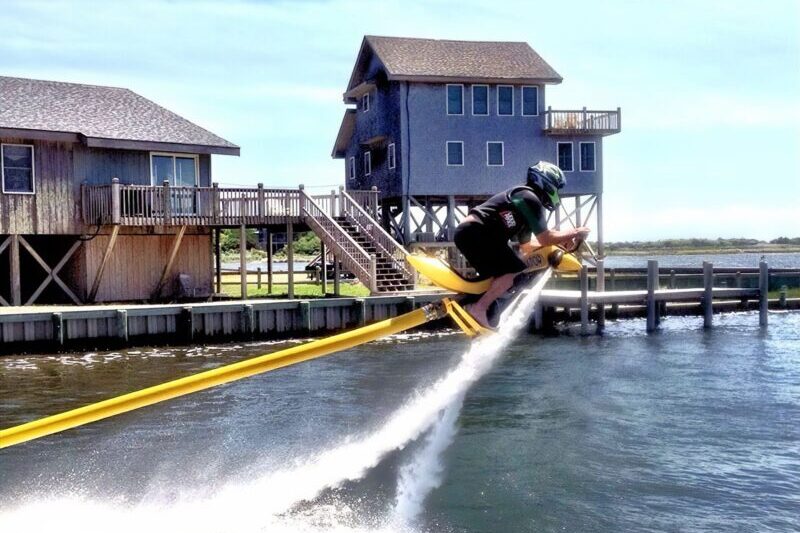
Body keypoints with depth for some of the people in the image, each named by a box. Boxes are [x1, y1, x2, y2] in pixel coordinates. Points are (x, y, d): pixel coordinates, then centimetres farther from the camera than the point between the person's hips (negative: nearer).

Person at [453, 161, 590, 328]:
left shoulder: (524, 197, 25)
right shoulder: (530, 198, -6)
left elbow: (526, 246, 28)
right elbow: (544, 238, -10)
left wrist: (561, 240, 21)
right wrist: (573, 233, 3)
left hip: (468, 233, 11)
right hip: (476, 233, -11)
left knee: (502, 273, 21)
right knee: (517, 271, -15)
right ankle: (479, 308, -20)